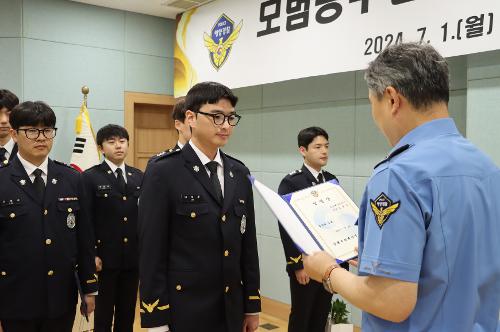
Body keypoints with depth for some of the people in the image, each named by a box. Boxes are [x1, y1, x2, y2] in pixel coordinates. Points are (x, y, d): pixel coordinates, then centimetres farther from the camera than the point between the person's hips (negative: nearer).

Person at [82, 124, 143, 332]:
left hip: (133, 256, 4)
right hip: (105, 256, -4)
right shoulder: (90, 177, -4)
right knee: (103, 313, 8)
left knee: (128, 312, 13)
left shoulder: (138, 176, 9)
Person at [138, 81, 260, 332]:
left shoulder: (239, 173, 6)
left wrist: (252, 305, 9)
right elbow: (151, 251, -12)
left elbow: (248, 243, 8)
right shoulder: (162, 173, -11)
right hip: (182, 312, -5)